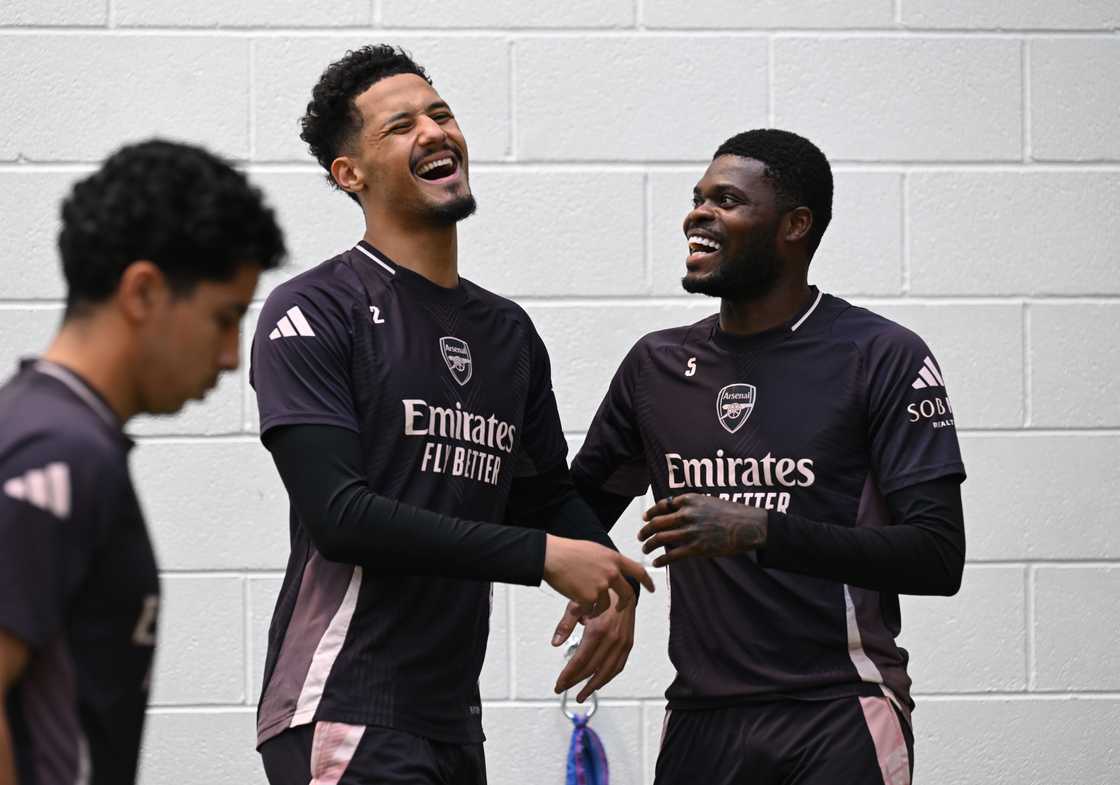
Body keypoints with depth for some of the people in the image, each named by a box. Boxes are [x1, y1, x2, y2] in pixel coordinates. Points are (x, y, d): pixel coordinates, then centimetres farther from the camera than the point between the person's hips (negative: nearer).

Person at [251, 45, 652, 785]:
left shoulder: (508, 329, 16)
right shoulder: (313, 311, -6)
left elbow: (547, 496, 25)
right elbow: (338, 513, -17)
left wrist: (610, 581, 2)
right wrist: (542, 556, -16)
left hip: (453, 717, 7)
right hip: (344, 716, -7)